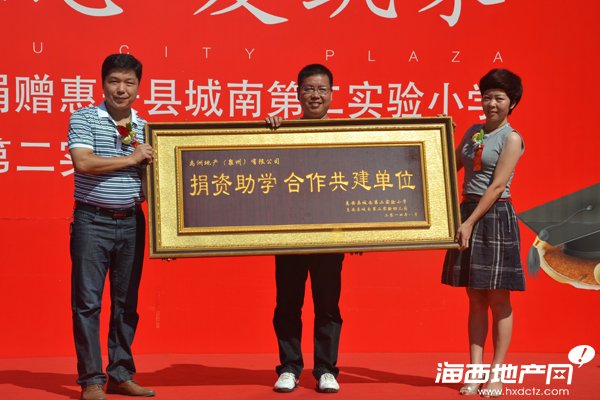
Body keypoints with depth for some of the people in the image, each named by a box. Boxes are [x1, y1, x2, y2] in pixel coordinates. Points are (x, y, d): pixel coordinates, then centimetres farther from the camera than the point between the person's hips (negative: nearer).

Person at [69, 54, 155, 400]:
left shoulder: (146, 128, 11)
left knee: (127, 302, 9)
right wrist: (131, 159, -13)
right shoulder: (84, 118, -2)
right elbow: (83, 162, -17)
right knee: (88, 301, -3)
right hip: (93, 220, -4)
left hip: (131, 222, 4)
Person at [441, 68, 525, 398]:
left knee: (498, 299, 0)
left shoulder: (511, 139, -7)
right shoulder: (473, 132, 12)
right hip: (467, 212, 6)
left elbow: (497, 186, -14)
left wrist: (470, 222, -18)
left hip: (495, 216, -6)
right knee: (475, 298, 7)